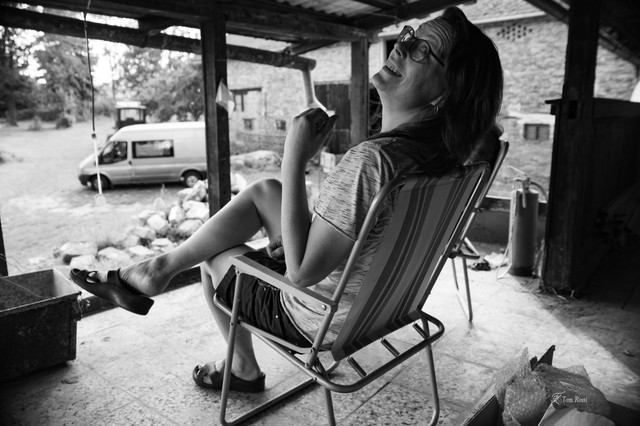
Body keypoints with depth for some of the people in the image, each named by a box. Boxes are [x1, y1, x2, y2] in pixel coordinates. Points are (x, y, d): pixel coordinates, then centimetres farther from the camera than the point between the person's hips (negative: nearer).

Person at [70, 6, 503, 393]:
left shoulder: (371, 160, -36)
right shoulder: (443, 148, -8)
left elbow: (301, 272, -31)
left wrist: (296, 157, -29)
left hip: (314, 320, -7)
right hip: (373, 300, 8)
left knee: (215, 254, 16)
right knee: (264, 190, 9)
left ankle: (243, 369, 36)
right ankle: (160, 268, 22)